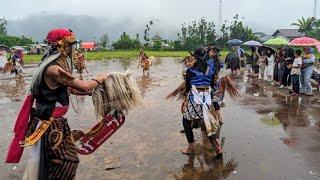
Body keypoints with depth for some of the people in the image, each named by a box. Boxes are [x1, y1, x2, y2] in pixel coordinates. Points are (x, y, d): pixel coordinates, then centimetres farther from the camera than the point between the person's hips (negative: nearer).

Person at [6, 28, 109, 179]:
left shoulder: (58, 63, 6)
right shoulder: (53, 69, -26)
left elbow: (70, 88, 15)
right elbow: (83, 86, -25)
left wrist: (92, 91, 17)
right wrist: (100, 79, -7)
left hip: (56, 122, 10)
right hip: (48, 124, -10)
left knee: (67, 159, 19)